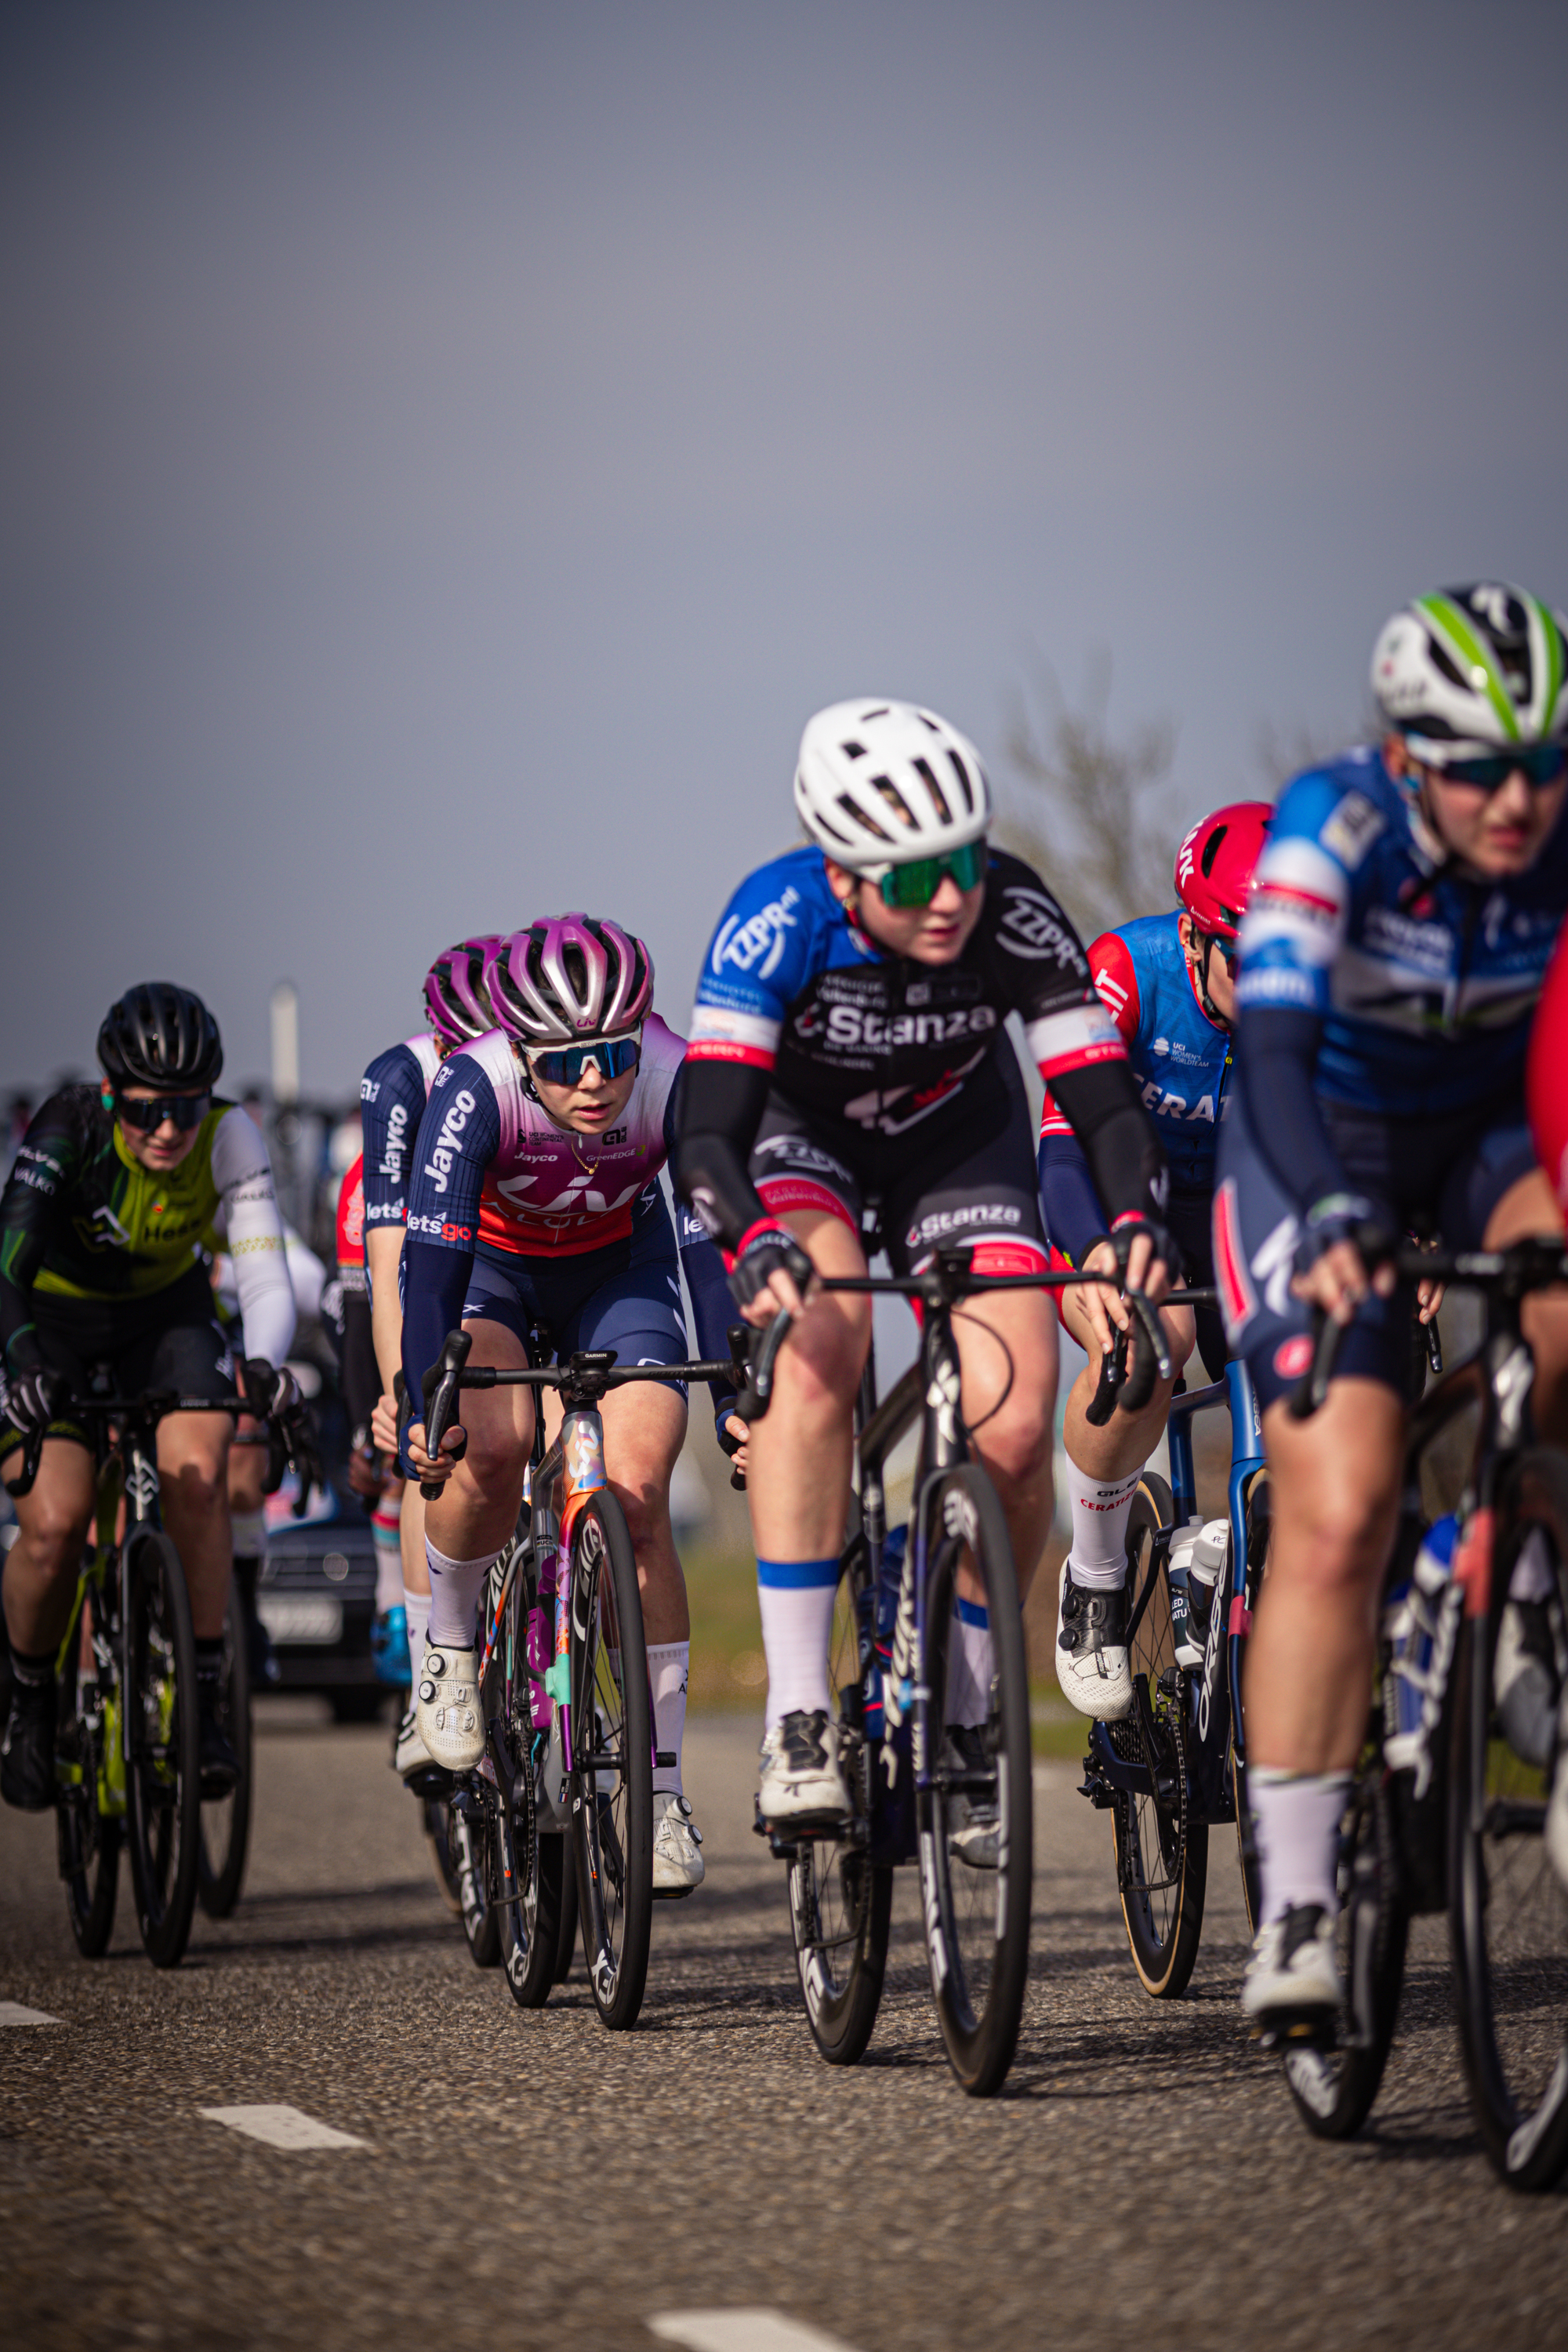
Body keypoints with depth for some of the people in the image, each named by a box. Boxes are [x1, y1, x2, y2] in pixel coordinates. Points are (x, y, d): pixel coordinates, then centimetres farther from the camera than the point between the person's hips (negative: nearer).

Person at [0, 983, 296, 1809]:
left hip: (165, 1314, 1)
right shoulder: (67, 1132, -31)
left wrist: (263, 1362, -54)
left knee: (197, 1474, -27)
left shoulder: (229, 1140, -26)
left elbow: (265, 1277, -33)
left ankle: (202, 1702, -14)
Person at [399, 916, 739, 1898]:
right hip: (490, 1260, -1)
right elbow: (433, 1263, -37)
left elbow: (708, 1252, -31)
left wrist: (741, 1401, -40)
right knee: (494, 1443, -30)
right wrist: (422, 1406, -47)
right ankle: (450, 1649, -1)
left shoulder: (675, 1085, -32)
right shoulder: (474, 1090, -35)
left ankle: (661, 1780, -6)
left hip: (616, 1263, 1)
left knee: (638, 1492, -16)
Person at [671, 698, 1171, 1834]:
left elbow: (1102, 1091, -28)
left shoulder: (1015, 915, -30)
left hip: (959, 1135, 2)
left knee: (1015, 1431, -15)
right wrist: (758, 1247, -59)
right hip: (798, 1129, -2)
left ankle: (964, 1716, 8)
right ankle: (798, 1719, -27)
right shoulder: (779, 919, -35)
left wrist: (1138, 1214, -48)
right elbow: (705, 1126, -40)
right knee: (820, 1345, -32)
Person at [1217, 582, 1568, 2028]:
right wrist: (1332, 1221, -54)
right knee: (1337, 1518, -17)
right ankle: (1295, 1909, -12)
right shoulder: (1333, 829, -27)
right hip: (1323, 1155, -3)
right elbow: (1273, 1041, -38)